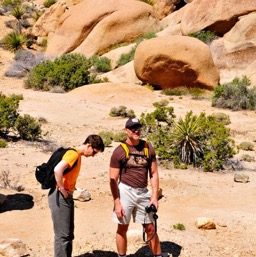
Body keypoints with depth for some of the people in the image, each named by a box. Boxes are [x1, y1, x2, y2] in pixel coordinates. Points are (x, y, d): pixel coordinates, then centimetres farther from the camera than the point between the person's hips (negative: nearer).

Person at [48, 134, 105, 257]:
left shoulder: (78, 155, 14)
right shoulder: (74, 154, -16)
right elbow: (58, 170, -31)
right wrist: (62, 189, -22)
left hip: (67, 196, 10)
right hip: (60, 197, -10)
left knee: (69, 234, 17)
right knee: (62, 235, -4)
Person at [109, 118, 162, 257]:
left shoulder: (148, 148, 4)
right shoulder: (119, 151, -6)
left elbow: (154, 174, 8)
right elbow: (113, 180, -6)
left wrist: (155, 197, 0)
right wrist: (117, 203, -11)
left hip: (143, 193, 3)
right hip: (125, 192, -3)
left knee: (150, 229, 8)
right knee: (122, 228, 6)